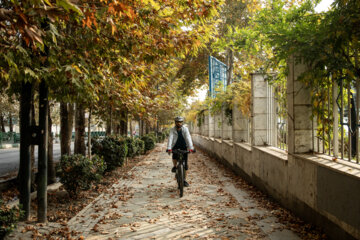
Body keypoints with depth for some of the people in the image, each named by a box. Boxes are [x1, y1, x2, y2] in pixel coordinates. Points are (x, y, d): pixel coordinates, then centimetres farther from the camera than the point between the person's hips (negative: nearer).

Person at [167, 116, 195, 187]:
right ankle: (174, 166, 6)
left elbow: (188, 138, -22)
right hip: (175, 146, 0)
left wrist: (191, 148, -35)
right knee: (174, 157, -29)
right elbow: (170, 138, -22)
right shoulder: (172, 130, -11)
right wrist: (169, 148, -37)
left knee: (185, 164, -3)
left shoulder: (185, 129, -11)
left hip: (184, 147, 0)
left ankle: (184, 180, 8)